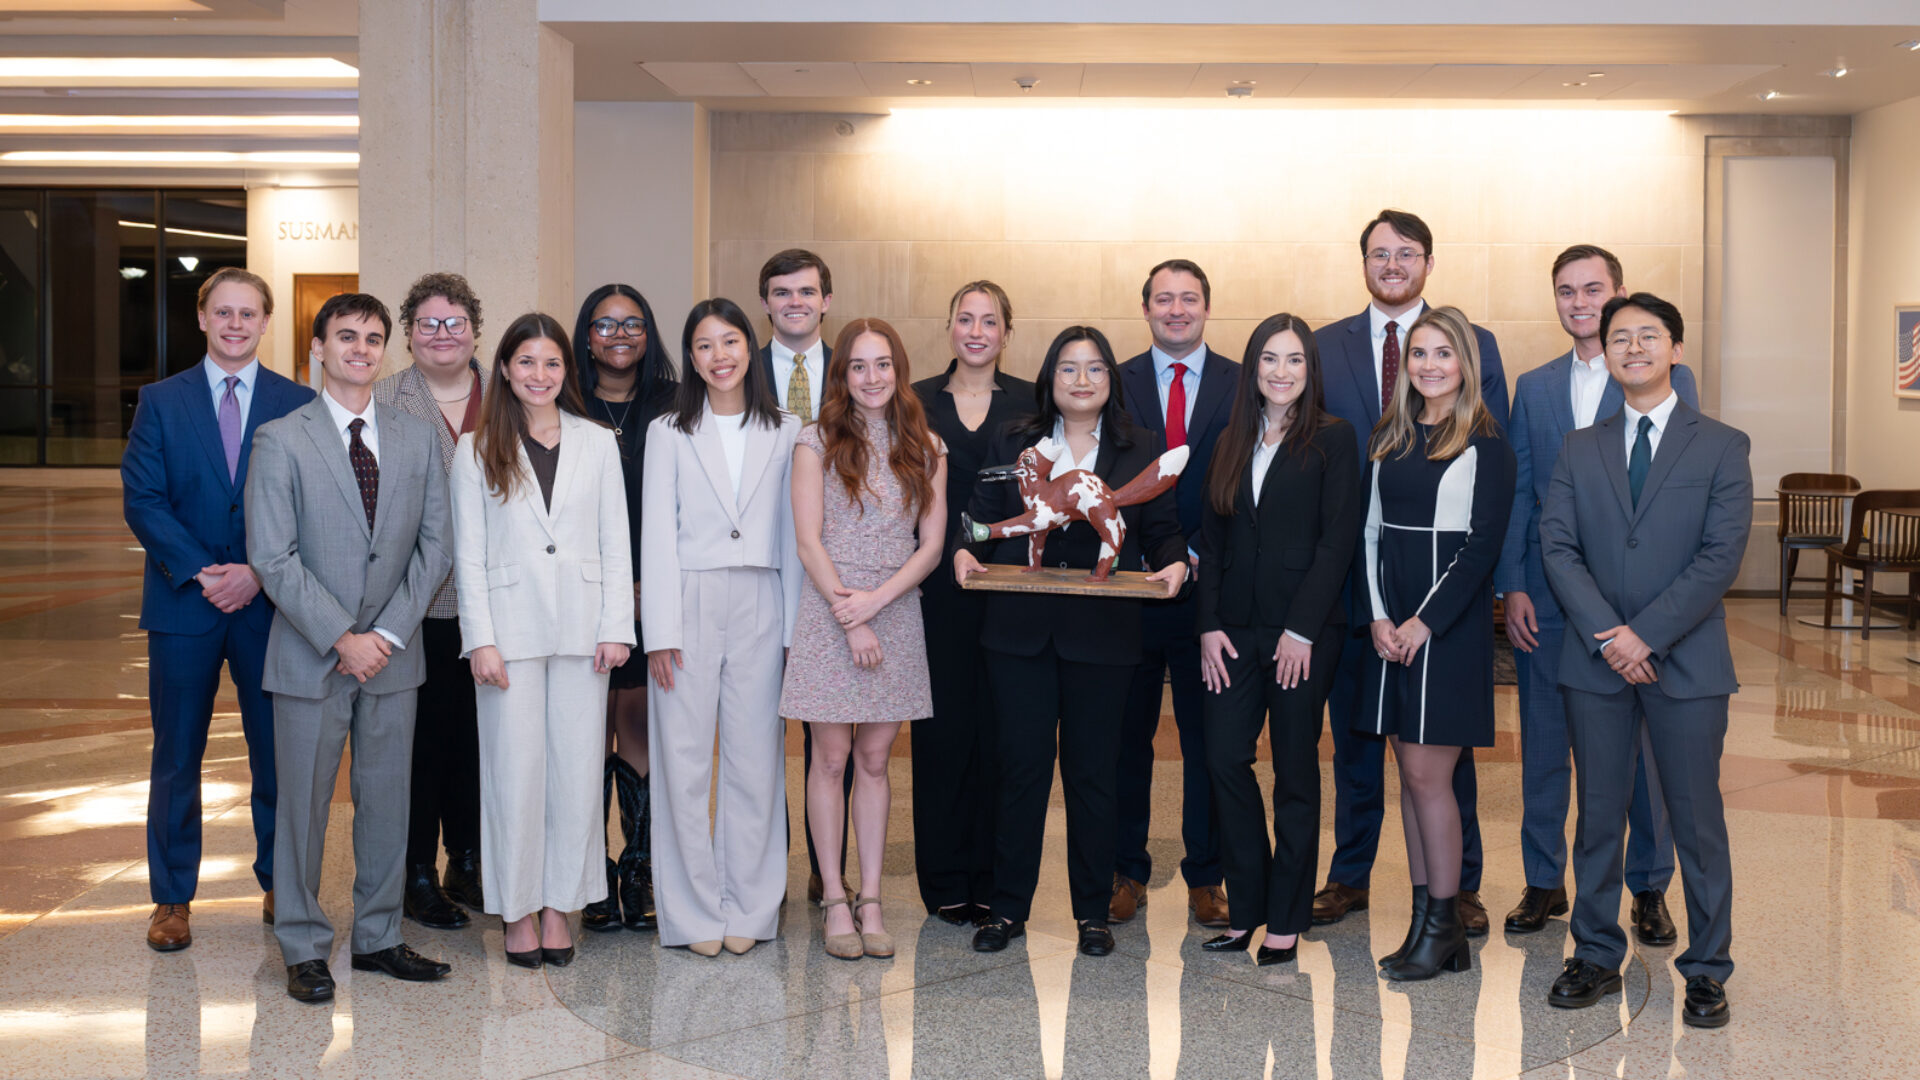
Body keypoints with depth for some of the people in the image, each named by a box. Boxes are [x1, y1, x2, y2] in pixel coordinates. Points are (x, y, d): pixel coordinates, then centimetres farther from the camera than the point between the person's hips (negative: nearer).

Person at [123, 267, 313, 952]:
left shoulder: (298, 405, 3)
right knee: (176, 758, 7)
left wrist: (256, 573, -14)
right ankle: (172, 899, 18)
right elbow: (143, 501, -2)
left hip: (270, 605, 0)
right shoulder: (161, 402, 5)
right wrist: (200, 572, -14)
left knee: (278, 754, 6)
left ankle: (280, 885, 21)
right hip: (183, 606, 0)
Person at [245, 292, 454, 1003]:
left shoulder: (417, 440, 8)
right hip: (311, 653, -3)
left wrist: (388, 632, -7)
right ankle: (304, 949, 17)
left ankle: (378, 937, 23)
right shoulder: (280, 440, -3)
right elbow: (274, 558, -9)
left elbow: (436, 545, 4)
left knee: (387, 799, 10)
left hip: (392, 652, 3)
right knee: (304, 803, 4)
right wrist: (343, 639, -14)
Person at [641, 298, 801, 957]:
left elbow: (792, 532, 8)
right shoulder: (669, 433, 6)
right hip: (691, 603, -1)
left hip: (761, 606, 1)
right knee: (684, 761, 0)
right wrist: (661, 631, -7)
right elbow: (658, 535, 1)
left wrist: (795, 625, 2)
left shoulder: (784, 432, 10)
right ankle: (694, 913, 9)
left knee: (756, 760, 4)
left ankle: (747, 909, 14)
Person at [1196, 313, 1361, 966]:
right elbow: (1212, 540, 11)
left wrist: (1302, 630, -14)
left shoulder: (1331, 440, -2)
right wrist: (1209, 625, 2)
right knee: (1224, 758, 0)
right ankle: (1247, 908, 14)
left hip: (1304, 628, -4)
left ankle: (1286, 920, 13)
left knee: (1295, 770, 4)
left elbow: (1337, 541, -8)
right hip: (1236, 629, 4)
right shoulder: (1233, 442, 13)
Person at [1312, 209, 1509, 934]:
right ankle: (1350, 875, 24)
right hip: (1350, 568, 1)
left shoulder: (1474, 345, 4)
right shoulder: (1323, 348, 7)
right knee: (1353, 731, 11)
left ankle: (1459, 886, 17)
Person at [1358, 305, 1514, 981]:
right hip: (1391, 625, 6)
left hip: (1449, 620, -6)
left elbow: (1483, 546, -10)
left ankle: (1444, 925, 5)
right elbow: (1371, 530, 11)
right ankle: (1427, 920, 15)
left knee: (1427, 772, -6)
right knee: (1412, 773, 8)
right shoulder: (1390, 438, 12)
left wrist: (1424, 621, -14)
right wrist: (1378, 616, -1)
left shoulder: (1485, 445, -5)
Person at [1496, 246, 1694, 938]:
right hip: (1545, 598, 3)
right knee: (1543, 744, 9)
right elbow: (1516, 492, 9)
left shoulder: (1669, 380, 0)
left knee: (1643, 746, 5)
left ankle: (1649, 889, 20)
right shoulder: (1533, 387, 11)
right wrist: (1511, 585, -1)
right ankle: (1544, 881, 22)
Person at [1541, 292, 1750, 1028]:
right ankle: (1597, 958, 20)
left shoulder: (1722, 447, 2)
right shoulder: (1579, 450, 10)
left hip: (1686, 662, -2)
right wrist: (1608, 633, -12)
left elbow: (1721, 556, -7)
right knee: (1598, 816, 9)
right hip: (1595, 663, 3)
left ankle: (1706, 971, 15)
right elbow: (1557, 546, 1)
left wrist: (1646, 634, -14)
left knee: (1697, 820, 4)